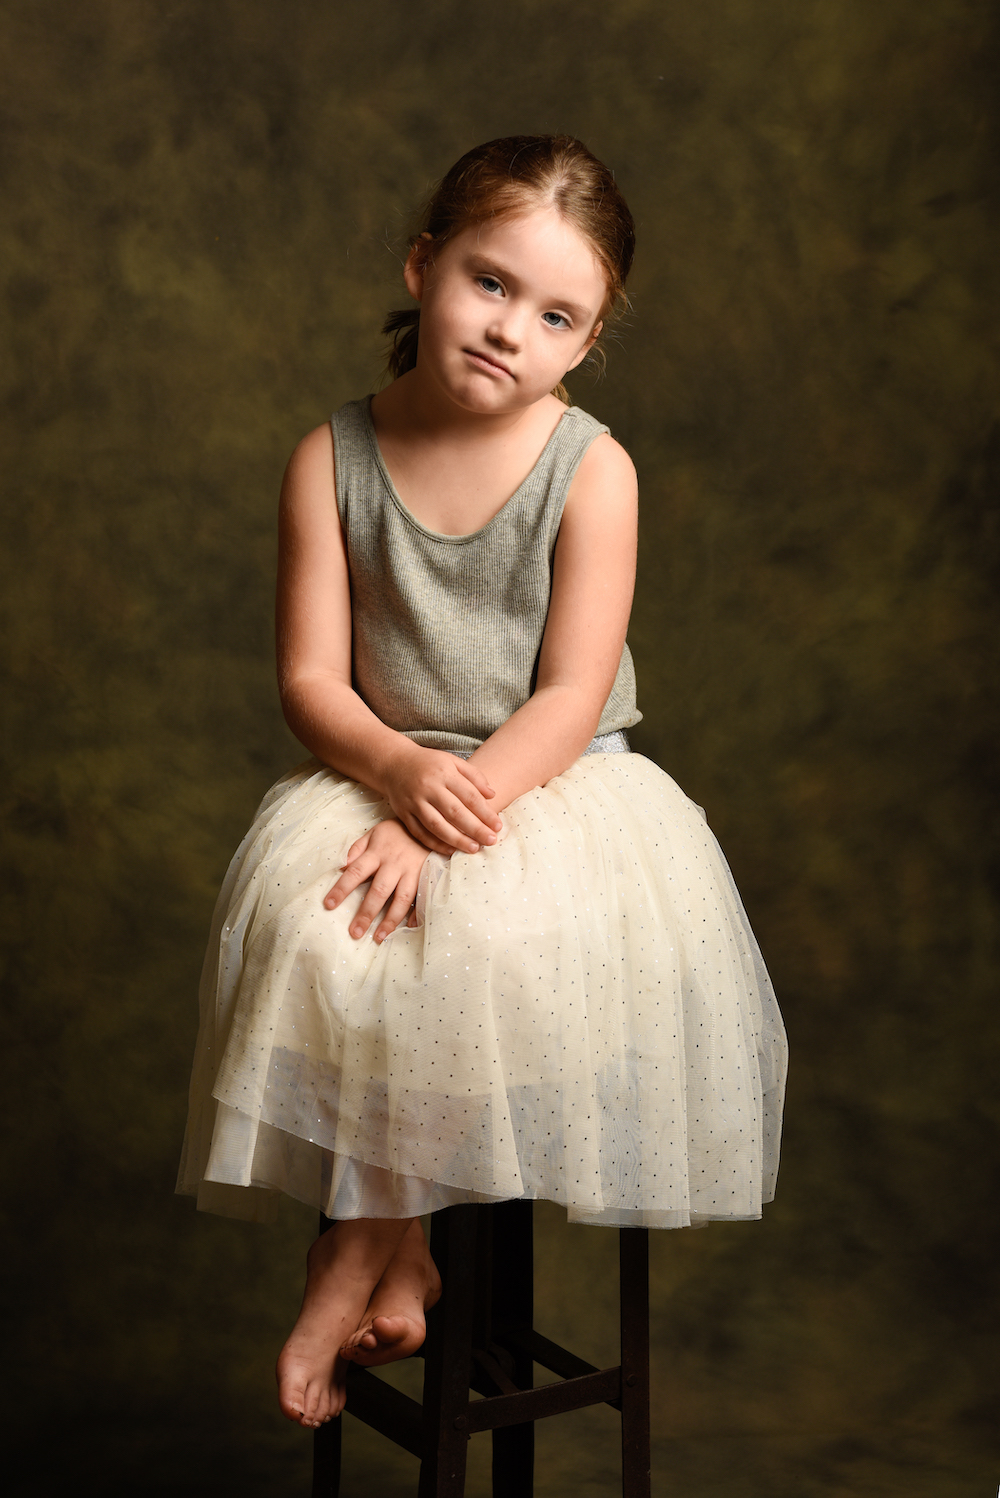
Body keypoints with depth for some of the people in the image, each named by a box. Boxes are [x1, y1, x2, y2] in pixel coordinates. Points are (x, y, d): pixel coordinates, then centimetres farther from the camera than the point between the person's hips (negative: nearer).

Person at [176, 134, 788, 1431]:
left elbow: (572, 696, -12)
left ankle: (361, 1250, -9)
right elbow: (312, 677, -4)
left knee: (514, 935, -32)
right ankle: (398, 1251, -8)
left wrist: (453, 811, -25)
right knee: (305, 924, -28)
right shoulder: (333, 458, -1)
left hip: (554, 779, -1)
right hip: (378, 771, 2)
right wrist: (403, 771, -24)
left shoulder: (591, 468, -6)